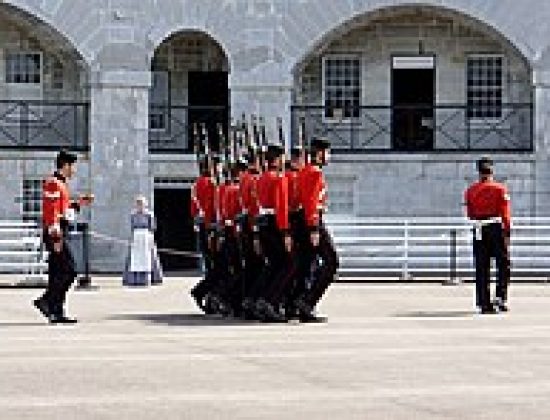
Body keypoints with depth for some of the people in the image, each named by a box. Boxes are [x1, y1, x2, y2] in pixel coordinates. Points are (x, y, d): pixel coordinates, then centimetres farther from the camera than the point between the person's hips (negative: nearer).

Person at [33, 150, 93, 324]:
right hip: (56, 234, -10)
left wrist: (79, 202, 21)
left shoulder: (60, 184, 20)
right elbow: (51, 211, -19)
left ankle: (56, 313, 9)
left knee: (57, 273, 8)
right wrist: (56, 238, -24)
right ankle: (46, 301, -8)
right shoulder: (53, 183, -12)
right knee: (68, 271, -11)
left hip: (59, 234, 10)